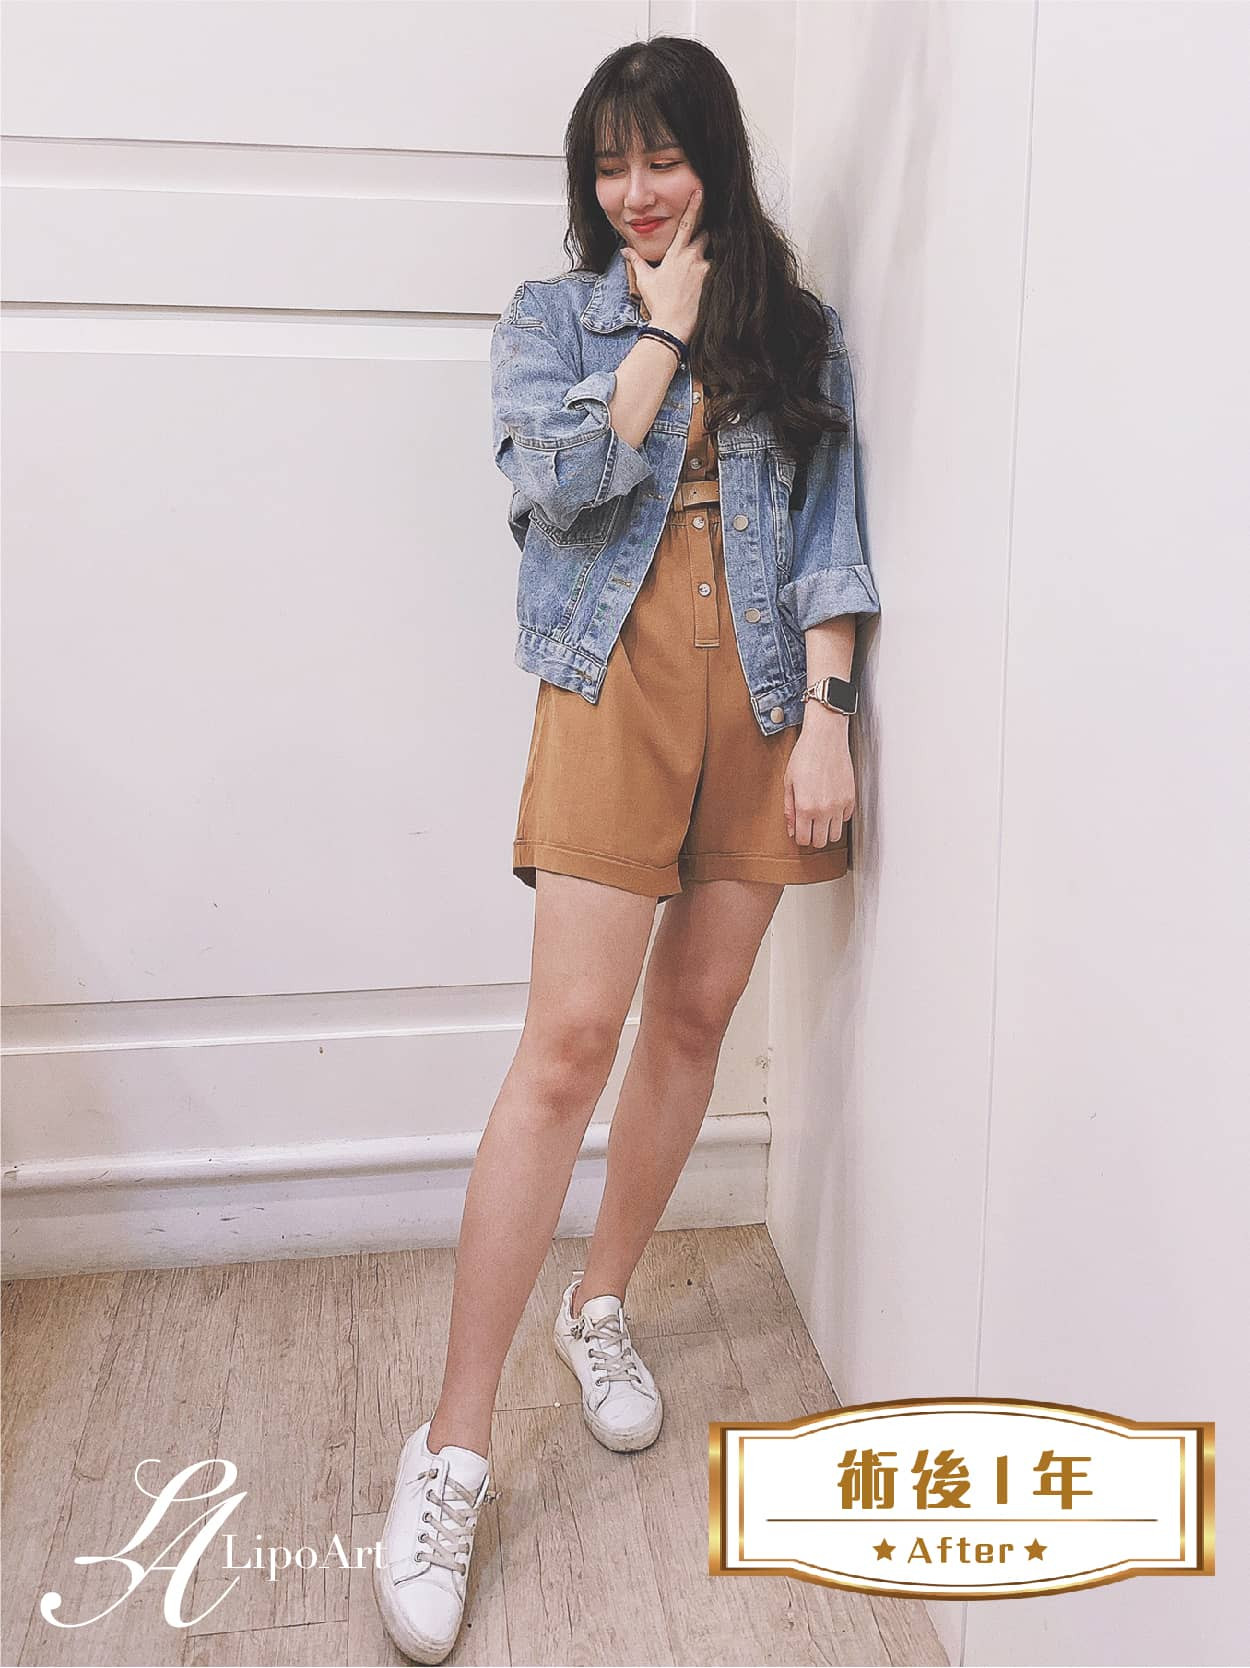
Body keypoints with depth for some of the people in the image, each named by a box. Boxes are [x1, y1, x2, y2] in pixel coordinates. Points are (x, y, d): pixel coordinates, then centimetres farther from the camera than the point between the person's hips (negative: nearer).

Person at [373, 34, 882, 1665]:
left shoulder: (801, 331, 12)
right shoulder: (551, 318, 9)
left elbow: (831, 535, 5)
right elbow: (563, 483, -10)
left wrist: (827, 717, -5)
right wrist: (664, 332, -3)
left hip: (761, 710, 3)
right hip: (615, 700, -3)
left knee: (694, 1018, 7)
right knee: (571, 1041, -11)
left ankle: (602, 1303, 30)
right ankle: (453, 1451, -3)